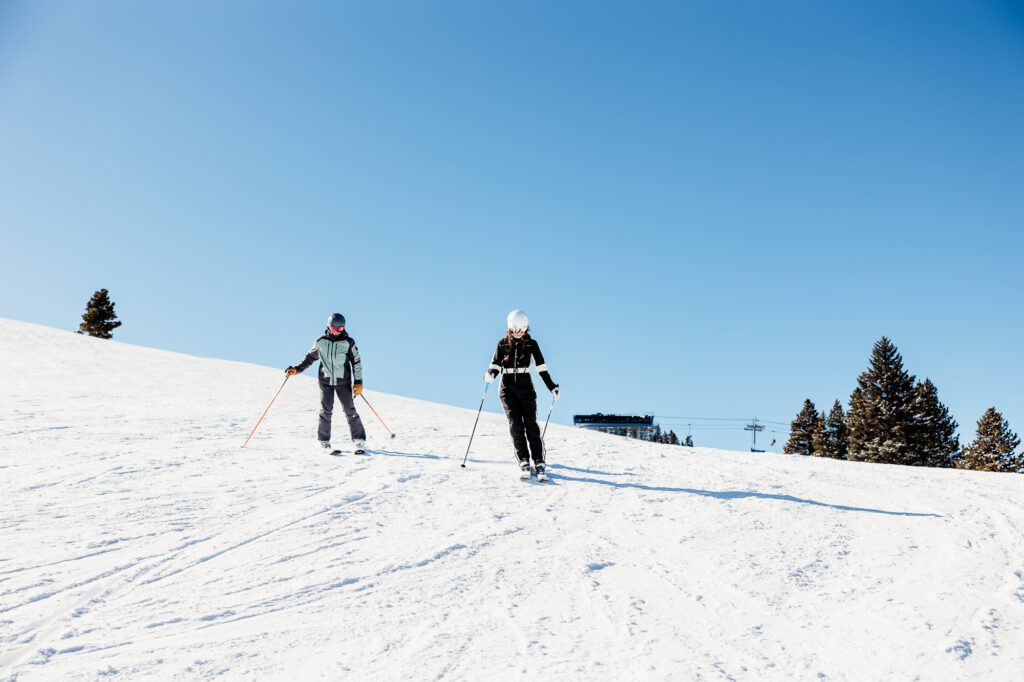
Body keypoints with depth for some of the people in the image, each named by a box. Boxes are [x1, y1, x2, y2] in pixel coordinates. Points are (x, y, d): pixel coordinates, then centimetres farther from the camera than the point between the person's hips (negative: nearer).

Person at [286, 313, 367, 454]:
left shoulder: (348, 342, -2)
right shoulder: (321, 342, 3)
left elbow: (356, 362, 1)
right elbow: (309, 358, 15)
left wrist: (358, 382, -6)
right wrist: (296, 369, 2)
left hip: (343, 381, -1)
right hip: (326, 381, 1)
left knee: (350, 411, -5)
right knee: (326, 410, -6)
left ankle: (359, 441, -2)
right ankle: (324, 440, 7)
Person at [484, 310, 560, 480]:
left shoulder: (531, 344, 2)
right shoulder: (503, 343, 4)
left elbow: (541, 367, 4)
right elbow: (495, 365, 3)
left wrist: (552, 387, -2)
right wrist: (490, 374, -20)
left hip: (526, 387, 0)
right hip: (507, 388, 1)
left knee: (531, 425, -9)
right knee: (515, 425, -12)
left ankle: (539, 463, -10)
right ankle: (524, 462, -12)